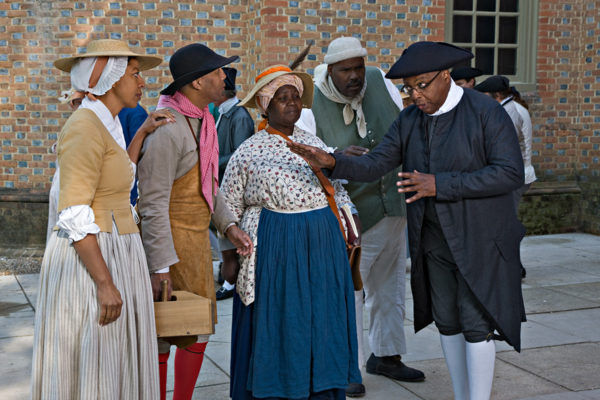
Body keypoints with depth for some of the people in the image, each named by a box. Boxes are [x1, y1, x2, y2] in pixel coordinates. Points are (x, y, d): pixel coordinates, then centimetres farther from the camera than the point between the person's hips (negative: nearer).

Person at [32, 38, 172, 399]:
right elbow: (75, 217, -21)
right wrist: (104, 283, -23)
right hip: (90, 262, -10)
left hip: (113, 258, 10)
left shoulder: (106, 126, 14)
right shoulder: (84, 128, -15)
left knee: (110, 367, 15)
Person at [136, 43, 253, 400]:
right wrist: (160, 266, -25)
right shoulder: (168, 129, -21)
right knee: (160, 336, 1)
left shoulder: (200, 119, 10)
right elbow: (153, 203, -23)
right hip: (169, 239, -10)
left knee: (199, 329, 16)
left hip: (197, 236, 10)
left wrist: (229, 224, 8)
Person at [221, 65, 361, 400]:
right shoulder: (249, 152, -3)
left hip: (323, 246, 4)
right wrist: (230, 259, -1)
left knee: (323, 325, 9)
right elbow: (228, 209, 0)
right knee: (277, 327, 2)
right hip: (275, 248, -4)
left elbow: (339, 189, 17)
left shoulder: (314, 142, 10)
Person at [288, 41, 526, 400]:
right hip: (433, 237, 6)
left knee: (475, 323, -4)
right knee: (447, 320, 12)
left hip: (479, 238, -6)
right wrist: (331, 162, -25)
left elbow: (511, 173, -21)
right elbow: (374, 166, -4)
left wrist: (440, 184, -26)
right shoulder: (409, 121, 3)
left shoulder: (487, 112, -14)